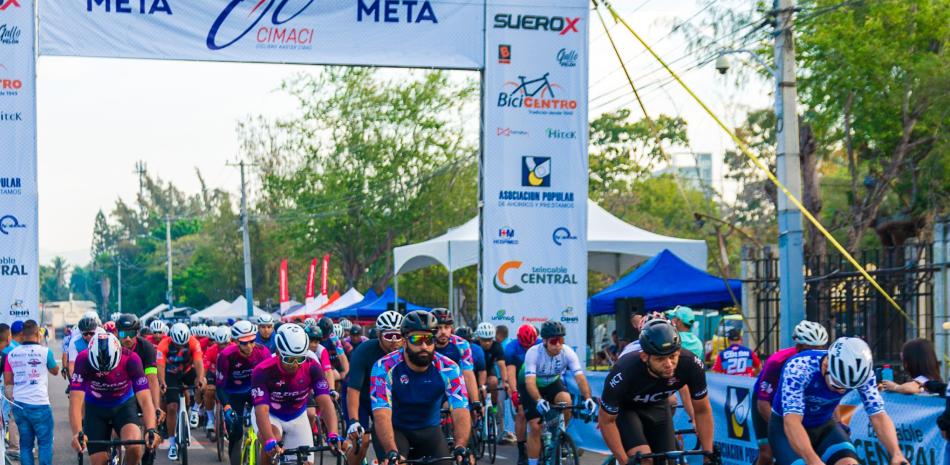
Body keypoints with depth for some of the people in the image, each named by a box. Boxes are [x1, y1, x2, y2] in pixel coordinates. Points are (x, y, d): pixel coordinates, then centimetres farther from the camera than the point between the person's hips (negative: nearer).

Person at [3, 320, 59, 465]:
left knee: (25, 443, 12)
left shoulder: (12, 354, 2)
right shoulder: (45, 352, -9)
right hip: (39, 404, -4)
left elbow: (7, 381, 9)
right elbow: (55, 371, 9)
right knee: (45, 443, 5)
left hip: (18, 404, 4)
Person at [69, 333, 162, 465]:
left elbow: (145, 399, -33)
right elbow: (75, 402, -35)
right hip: (95, 409, 1)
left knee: (134, 446, -28)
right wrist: (77, 433, -51)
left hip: (124, 405, -1)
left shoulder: (130, 359, -29)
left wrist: (151, 430, -50)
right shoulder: (84, 360, -30)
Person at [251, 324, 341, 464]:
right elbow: (261, 410, -41)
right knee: (271, 445, -35)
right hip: (270, 415, -3)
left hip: (297, 417, 3)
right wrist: (270, 442, -57)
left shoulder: (312, 368, -25)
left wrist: (333, 435, -50)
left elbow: (325, 402, -34)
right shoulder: (263, 372, -32)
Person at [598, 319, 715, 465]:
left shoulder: (691, 364, -32)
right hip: (623, 408, -4)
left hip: (657, 407, 4)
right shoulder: (623, 374, -40)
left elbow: (702, 411, -15)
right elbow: (606, 421, -24)